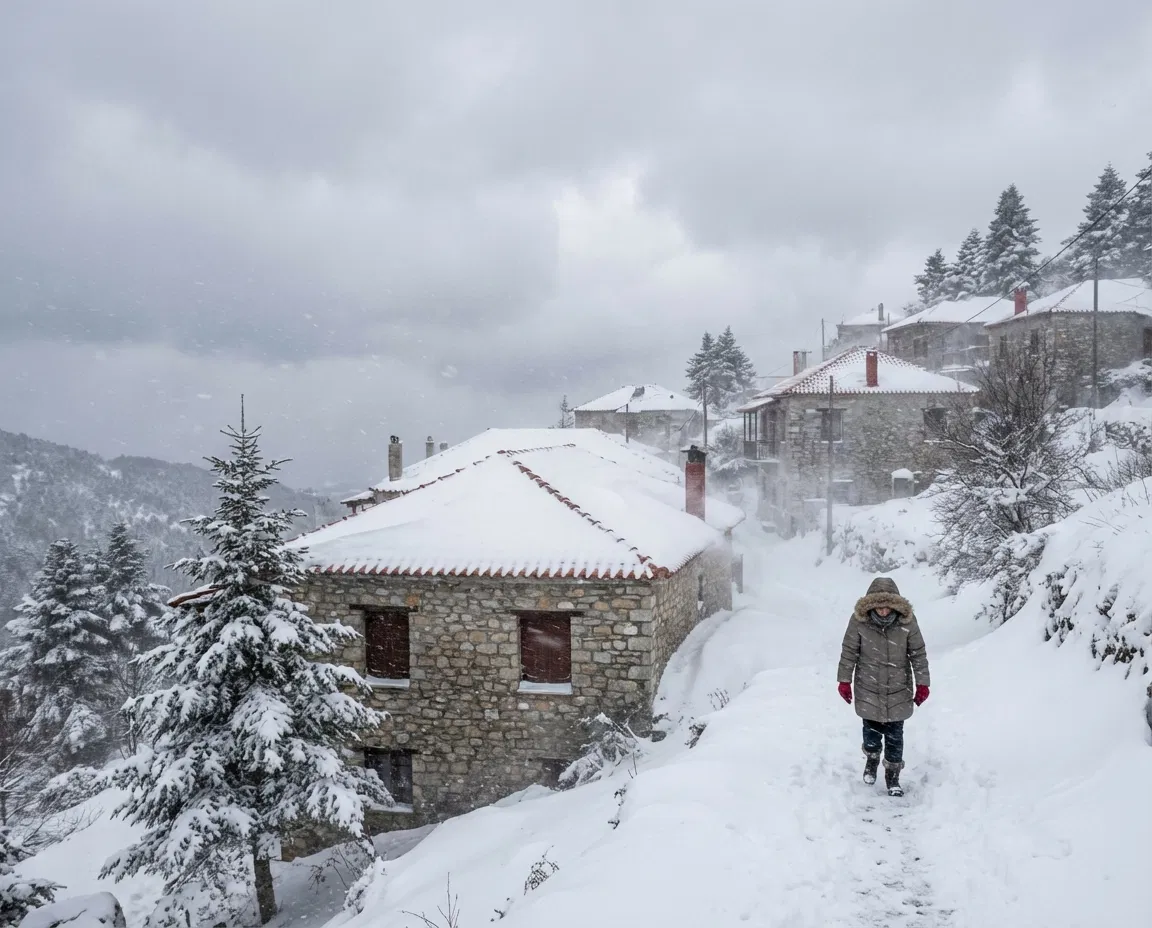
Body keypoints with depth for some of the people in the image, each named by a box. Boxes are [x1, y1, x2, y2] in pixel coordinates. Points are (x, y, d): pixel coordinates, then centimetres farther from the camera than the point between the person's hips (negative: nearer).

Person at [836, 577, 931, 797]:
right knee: (871, 728, 13)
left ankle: (893, 775, 25)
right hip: (868, 688, 0)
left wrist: (922, 684, -2)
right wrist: (844, 680, 0)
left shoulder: (907, 621, -16)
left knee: (895, 734, 6)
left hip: (898, 690, 0)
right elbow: (849, 651, -5)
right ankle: (871, 759, 44)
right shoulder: (859, 620, -17)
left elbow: (918, 654, -5)